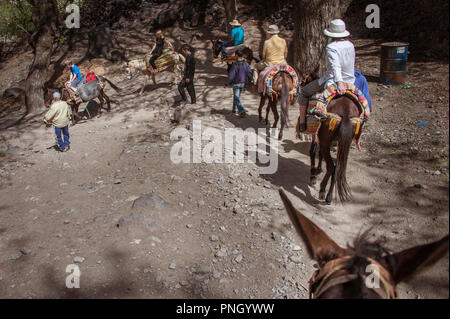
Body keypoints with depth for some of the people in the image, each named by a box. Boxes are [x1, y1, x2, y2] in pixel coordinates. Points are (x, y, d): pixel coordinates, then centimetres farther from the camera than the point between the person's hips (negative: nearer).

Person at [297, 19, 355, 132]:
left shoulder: (331, 47, -17)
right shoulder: (351, 45, 6)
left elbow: (335, 66, -32)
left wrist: (339, 83, -43)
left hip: (332, 81, -6)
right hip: (350, 82, 6)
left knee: (304, 92, 12)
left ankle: (302, 123, 12)